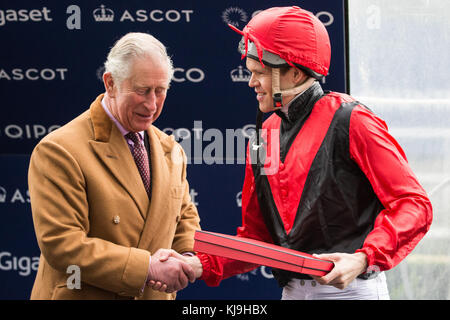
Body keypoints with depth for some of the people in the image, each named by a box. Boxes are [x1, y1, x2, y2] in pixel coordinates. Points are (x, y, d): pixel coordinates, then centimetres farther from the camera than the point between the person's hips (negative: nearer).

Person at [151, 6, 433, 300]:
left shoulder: (350, 121, -8)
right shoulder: (264, 136, 12)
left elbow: (414, 204, -12)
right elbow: (256, 236, 14)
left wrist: (363, 260, -24)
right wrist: (200, 265, -1)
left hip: (351, 289, -6)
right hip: (292, 291, 6)